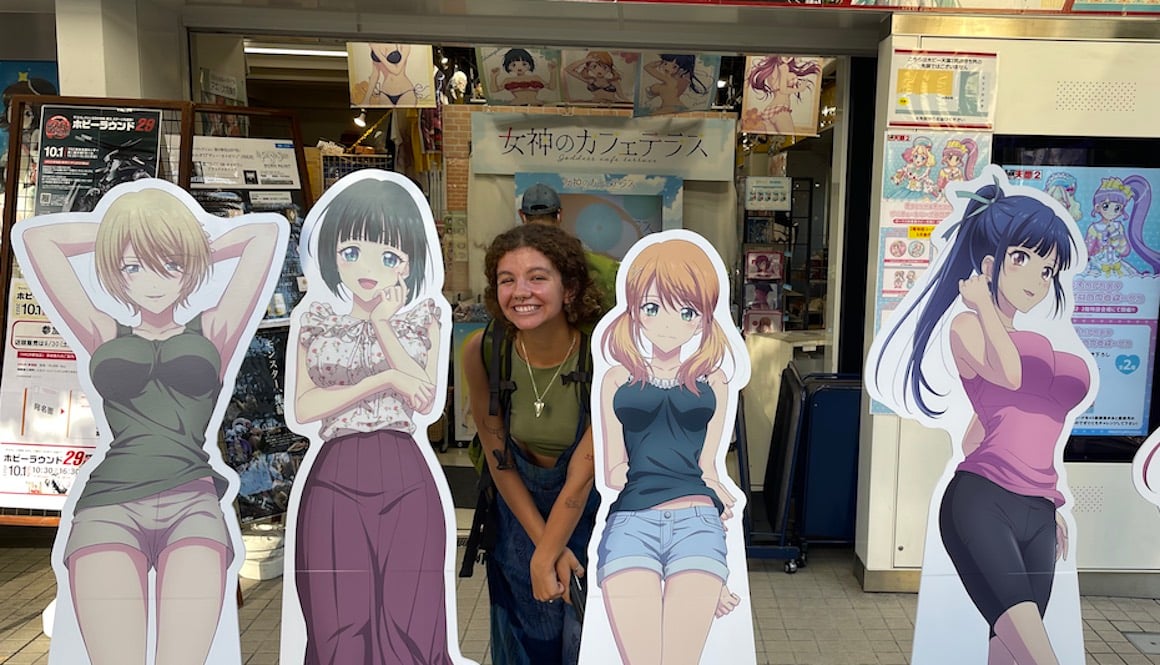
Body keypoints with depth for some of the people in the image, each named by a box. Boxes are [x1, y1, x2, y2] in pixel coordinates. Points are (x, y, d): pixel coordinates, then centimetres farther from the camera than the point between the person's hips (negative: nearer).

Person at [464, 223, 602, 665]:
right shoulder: (481, 352, -22)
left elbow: (582, 474, -24)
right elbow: (498, 459, -12)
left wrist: (546, 556, -17)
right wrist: (542, 542, -13)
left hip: (593, 508, -2)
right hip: (519, 507, 2)